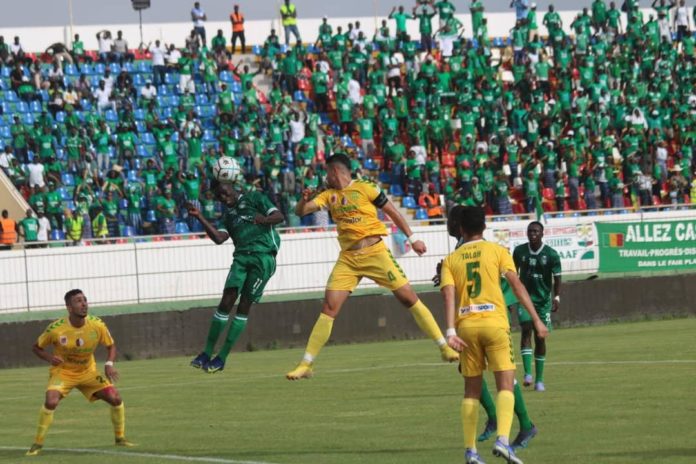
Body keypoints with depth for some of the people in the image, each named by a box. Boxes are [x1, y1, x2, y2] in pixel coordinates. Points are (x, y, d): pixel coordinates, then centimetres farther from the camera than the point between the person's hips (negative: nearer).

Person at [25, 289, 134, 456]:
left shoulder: (97, 325, -16)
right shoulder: (56, 329, -22)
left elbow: (111, 346, 1)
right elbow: (36, 347, -5)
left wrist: (109, 364, -18)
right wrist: (49, 357, -26)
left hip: (88, 372, 3)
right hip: (63, 372, -3)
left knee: (116, 399, -10)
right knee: (51, 401, -29)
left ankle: (120, 438, 15)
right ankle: (37, 444, -13)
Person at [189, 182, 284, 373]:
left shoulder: (254, 198, 10)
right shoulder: (228, 215, 22)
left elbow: (279, 216, 1)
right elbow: (219, 238, 6)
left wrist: (264, 219, -19)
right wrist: (200, 217, 1)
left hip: (263, 255, -4)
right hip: (241, 256, 4)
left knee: (244, 306, -6)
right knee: (226, 301, -11)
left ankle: (222, 358, -4)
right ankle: (207, 353, -7)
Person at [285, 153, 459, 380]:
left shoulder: (365, 189, -1)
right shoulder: (329, 195, 11)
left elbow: (392, 212, 5)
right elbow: (301, 211, 4)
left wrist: (412, 238, 3)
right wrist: (304, 199, -19)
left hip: (374, 252, -4)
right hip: (347, 258, 4)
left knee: (409, 298, -7)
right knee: (328, 309, -5)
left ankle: (445, 347, 1)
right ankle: (305, 365, -2)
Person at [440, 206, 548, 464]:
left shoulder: (450, 260, 11)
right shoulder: (497, 251, 6)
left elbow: (449, 296, -3)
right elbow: (516, 285, -3)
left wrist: (450, 332, -10)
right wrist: (536, 319, -3)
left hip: (466, 326, 3)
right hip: (494, 322, -3)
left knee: (471, 389, 13)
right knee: (505, 384, -4)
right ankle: (503, 439, -25)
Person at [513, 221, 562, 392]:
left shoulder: (551, 254, -7)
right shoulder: (519, 251, 0)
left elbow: (557, 278, -8)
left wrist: (557, 297, -23)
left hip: (543, 300, 0)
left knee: (540, 338, 4)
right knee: (526, 329, -20)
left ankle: (539, 380, 11)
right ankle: (528, 373, -26)